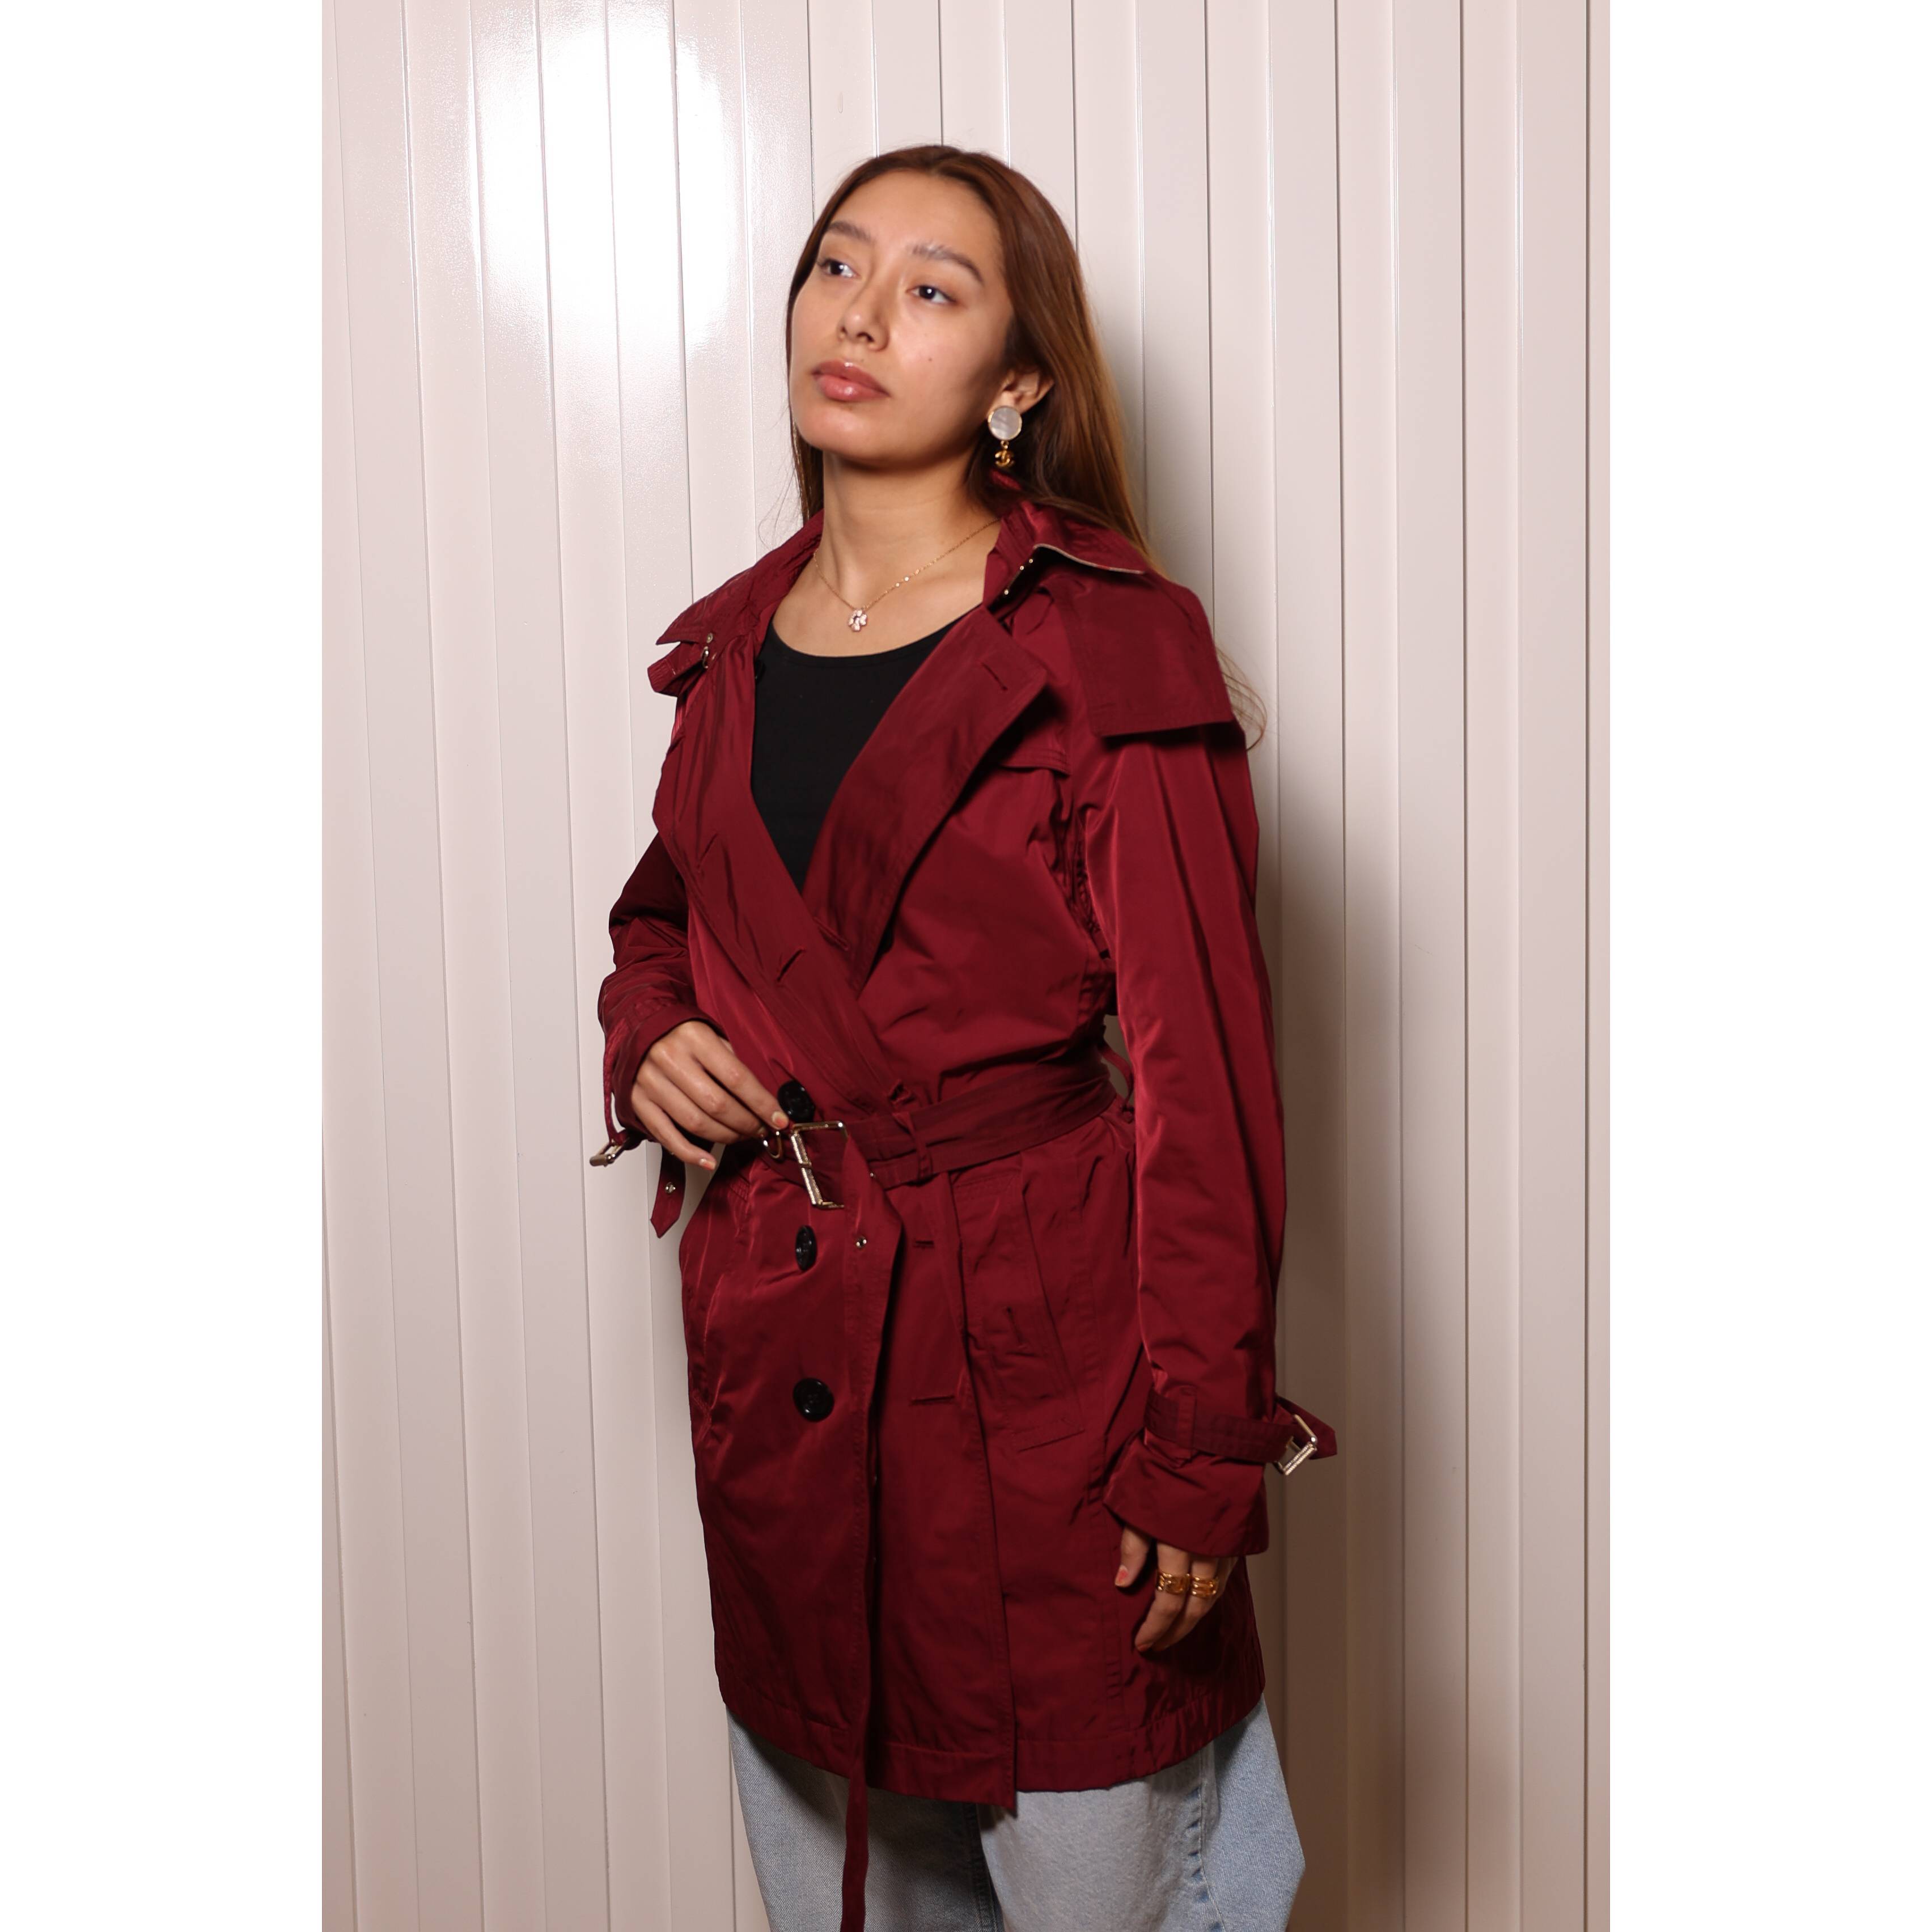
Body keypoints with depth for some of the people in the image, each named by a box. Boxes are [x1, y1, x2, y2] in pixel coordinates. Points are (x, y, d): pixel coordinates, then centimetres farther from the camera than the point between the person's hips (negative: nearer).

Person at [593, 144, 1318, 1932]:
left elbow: (1201, 1069, -11)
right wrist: (647, 1042, 0)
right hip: (773, 1360, 6)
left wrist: (1200, 1450, -13)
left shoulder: (1111, 647, -10)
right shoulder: (736, 645, 7)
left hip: (1037, 1345, -5)